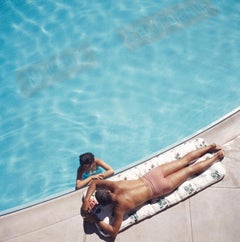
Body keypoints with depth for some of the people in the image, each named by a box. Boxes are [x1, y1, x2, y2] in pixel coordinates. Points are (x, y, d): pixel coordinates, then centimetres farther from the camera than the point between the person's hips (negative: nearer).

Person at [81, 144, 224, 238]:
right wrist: (86, 200, -4)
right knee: (185, 160, 18)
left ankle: (216, 156, 28)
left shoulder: (120, 206, -22)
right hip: (152, 175, 4)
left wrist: (96, 221, -11)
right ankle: (210, 147, 32)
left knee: (190, 170, 12)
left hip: (158, 188, -4)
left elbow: (113, 232, -18)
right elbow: (94, 183, 6)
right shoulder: (115, 185, -10)